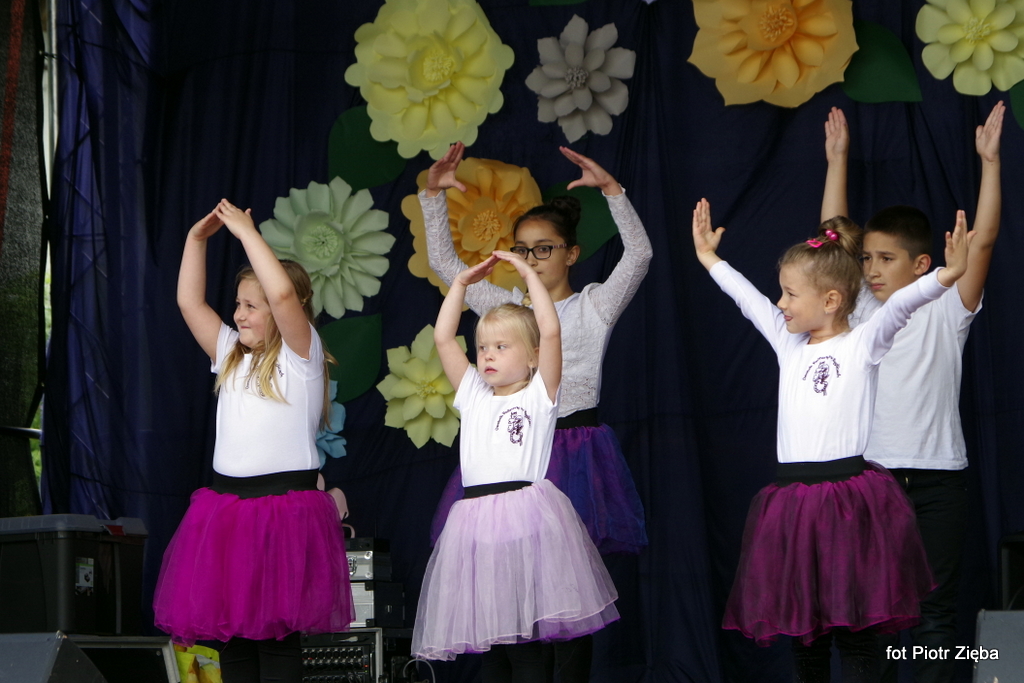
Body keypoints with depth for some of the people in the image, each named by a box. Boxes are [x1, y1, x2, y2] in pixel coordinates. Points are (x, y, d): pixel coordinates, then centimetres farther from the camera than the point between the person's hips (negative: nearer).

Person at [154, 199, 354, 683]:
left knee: (275, 634, -8)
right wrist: (197, 238, 11)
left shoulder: (300, 356, -3)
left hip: (284, 507, -7)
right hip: (226, 506, 7)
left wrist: (245, 231, -11)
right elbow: (190, 302, 16)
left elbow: (282, 292, -18)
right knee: (231, 630, 4)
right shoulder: (232, 357, 17)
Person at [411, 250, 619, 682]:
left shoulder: (539, 396, 5)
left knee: (523, 645, -8)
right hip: (477, 521, 5)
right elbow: (443, 338, 16)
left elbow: (551, 331, -7)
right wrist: (461, 284, 16)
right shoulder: (473, 396, 18)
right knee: (490, 643, 6)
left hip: (525, 518, -5)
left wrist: (529, 274, 0)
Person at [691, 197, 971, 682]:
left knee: (853, 632, -4)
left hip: (848, 495, -6)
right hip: (793, 499, 6)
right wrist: (708, 257, 31)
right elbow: (748, 298, 24)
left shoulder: (862, 344, -2)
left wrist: (946, 275, -31)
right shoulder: (789, 346, 14)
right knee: (802, 628, 9)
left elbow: (901, 303, -16)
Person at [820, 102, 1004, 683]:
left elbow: (982, 241, -10)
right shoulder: (863, 311, 8)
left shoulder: (946, 310, -1)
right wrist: (838, 161, 5)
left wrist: (990, 161, -16)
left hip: (937, 479, -3)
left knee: (935, 610, 0)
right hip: (872, 475, 3)